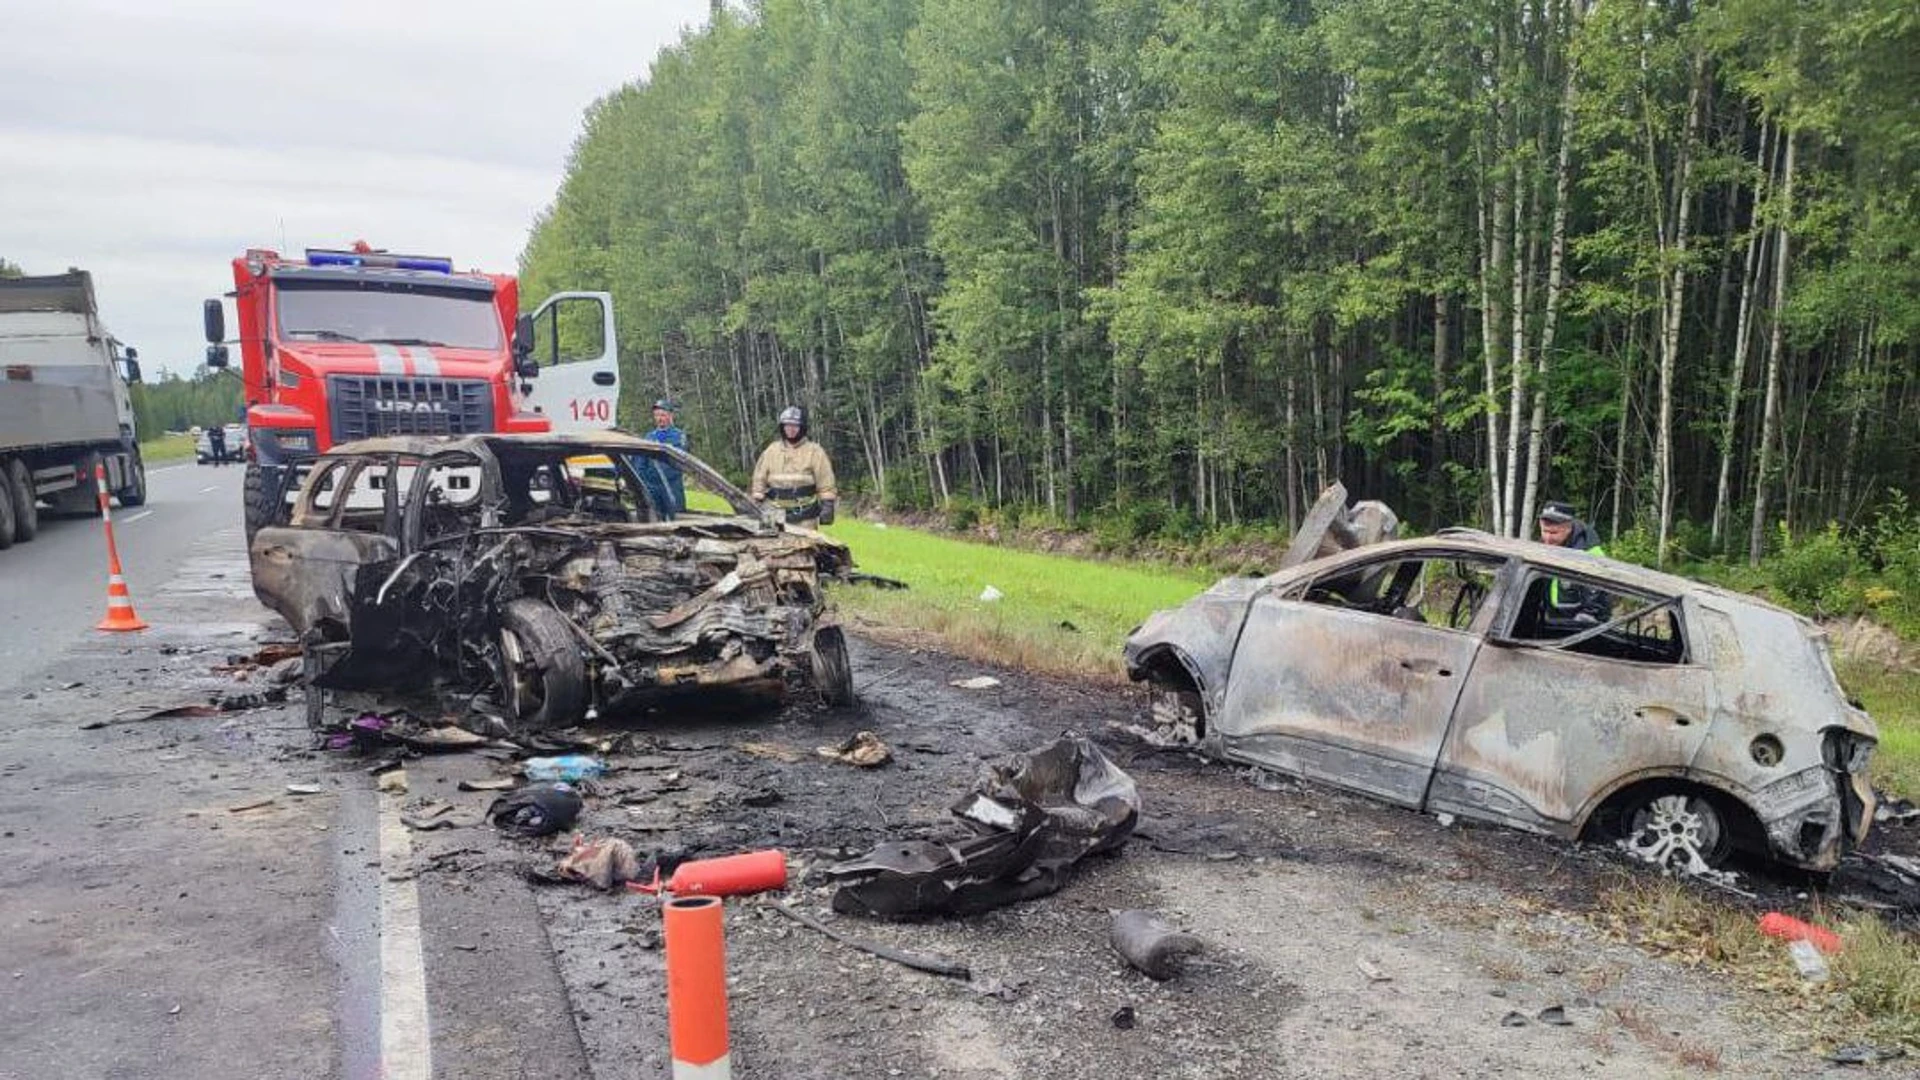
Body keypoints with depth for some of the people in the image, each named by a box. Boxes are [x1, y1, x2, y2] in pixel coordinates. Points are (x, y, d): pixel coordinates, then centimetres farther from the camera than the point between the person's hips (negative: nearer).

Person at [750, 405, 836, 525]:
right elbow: (759, 480, 16)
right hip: (776, 515, 3)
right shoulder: (771, 451, 12)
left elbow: (826, 485, -1)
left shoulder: (814, 452, 2)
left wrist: (828, 505, -9)